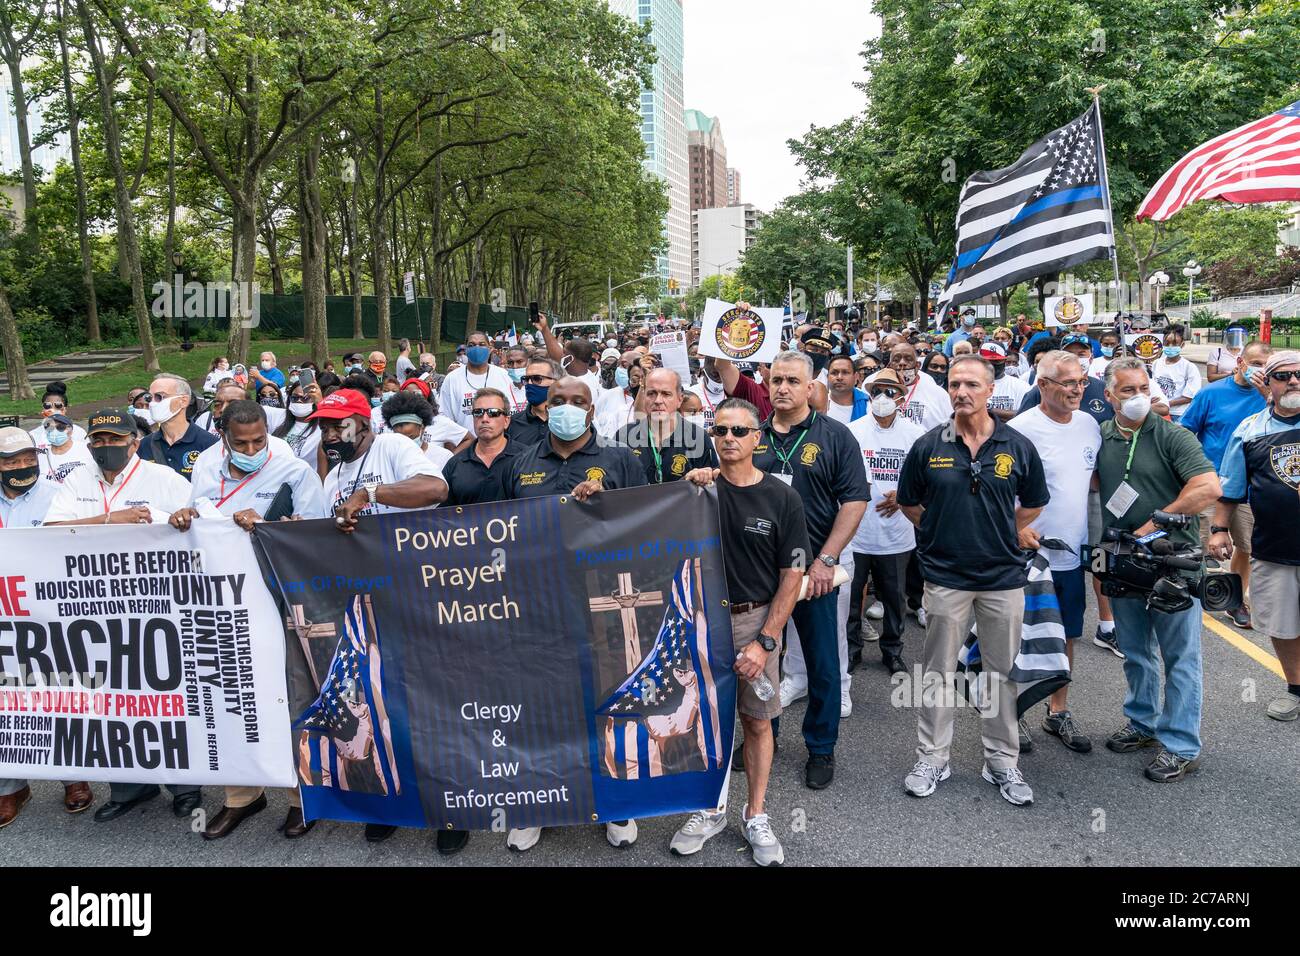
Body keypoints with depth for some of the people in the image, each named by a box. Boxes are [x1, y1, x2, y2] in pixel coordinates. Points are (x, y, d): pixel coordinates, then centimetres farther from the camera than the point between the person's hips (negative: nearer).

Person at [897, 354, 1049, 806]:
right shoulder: (928, 446, -2)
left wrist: (1003, 535, 5)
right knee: (938, 672, 9)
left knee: (1002, 672, 11)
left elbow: (1033, 503, 12)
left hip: (1004, 576, 1)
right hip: (945, 577, 0)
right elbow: (909, 503, 8)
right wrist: (944, 533, 3)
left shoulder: (1018, 447, -1)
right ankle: (931, 759, 22)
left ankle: (1002, 762, 26)